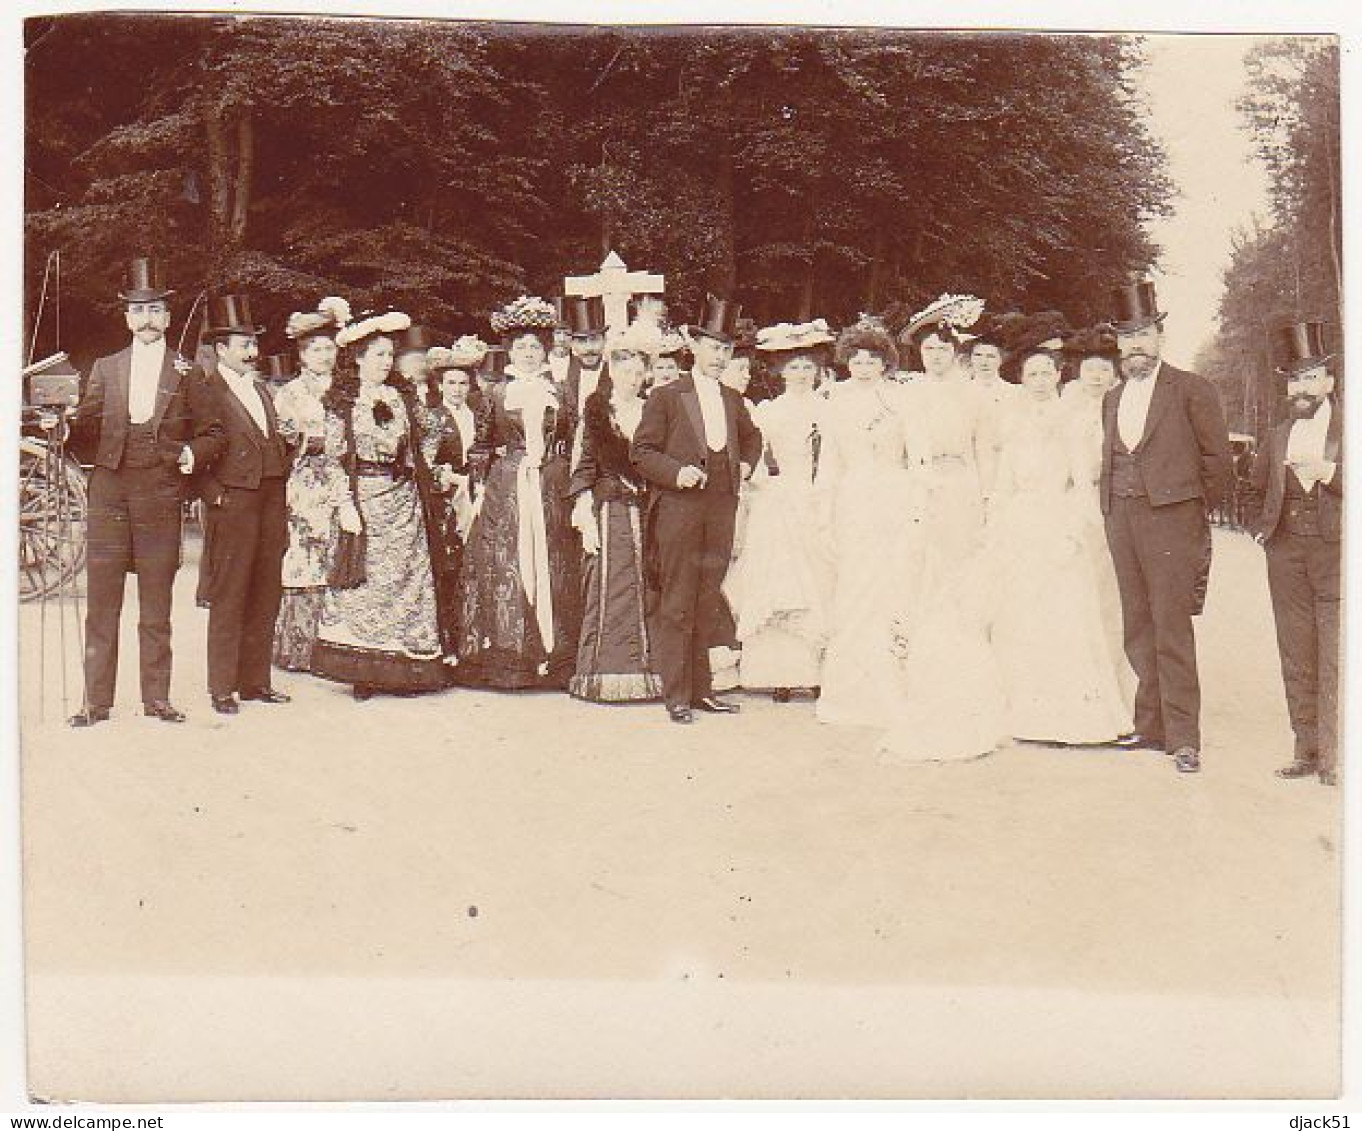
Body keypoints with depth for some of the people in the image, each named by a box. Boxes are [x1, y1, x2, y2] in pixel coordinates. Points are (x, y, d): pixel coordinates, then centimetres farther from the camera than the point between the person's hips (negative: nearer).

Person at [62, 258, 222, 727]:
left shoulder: (185, 372, 9)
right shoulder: (105, 369, 13)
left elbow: (212, 433, 11)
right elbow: (88, 428, 11)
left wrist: (192, 453, -7)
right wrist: (63, 426, -9)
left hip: (161, 498, -1)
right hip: (108, 494, 1)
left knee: (156, 604, 4)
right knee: (101, 600, 0)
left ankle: (157, 698, 11)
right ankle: (97, 700, 5)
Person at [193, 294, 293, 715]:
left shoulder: (262, 389, 18)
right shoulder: (206, 393, -6)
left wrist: (282, 492, 14)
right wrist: (213, 494, -14)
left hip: (271, 503, 7)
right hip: (233, 506, -7)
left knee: (265, 598, 9)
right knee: (228, 599, -3)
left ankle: (254, 681, 17)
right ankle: (222, 688, 3)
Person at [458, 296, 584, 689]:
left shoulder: (561, 395, 10)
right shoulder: (496, 395, 7)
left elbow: (574, 448, 10)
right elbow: (480, 448, 10)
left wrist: (576, 492, 3)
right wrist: (480, 488, 2)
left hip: (552, 490, 1)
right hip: (504, 490, -1)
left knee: (554, 568, 0)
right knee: (502, 566, -4)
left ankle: (553, 654, 6)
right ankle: (504, 657, 1)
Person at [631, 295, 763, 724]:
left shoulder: (732, 400, 16)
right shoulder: (666, 397, 0)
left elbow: (752, 437, 34)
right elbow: (641, 449, -2)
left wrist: (746, 464, 16)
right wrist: (676, 472, -15)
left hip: (722, 510, 5)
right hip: (678, 508, -5)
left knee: (708, 602, 8)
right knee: (677, 604, -4)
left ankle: (702, 689, 15)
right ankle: (677, 696, 2)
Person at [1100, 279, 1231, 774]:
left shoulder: (1191, 389, -1)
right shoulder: (1113, 398, 17)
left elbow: (1217, 457, 1)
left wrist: (1188, 508, 3)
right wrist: (1113, 507, 10)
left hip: (1169, 516, -6)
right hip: (1121, 519, 6)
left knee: (1172, 628, -9)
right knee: (1138, 629, 7)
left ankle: (1183, 736, -7)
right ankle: (1151, 727, 13)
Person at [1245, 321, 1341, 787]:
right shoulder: (1278, 436, 15)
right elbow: (1257, 491, 28)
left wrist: (1326, 471, -18)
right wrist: (1261, 530, 16)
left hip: (1338, 554, -5)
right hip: (1286, 553, 5)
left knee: (1335, 657, -7)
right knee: (1296, 657, 7)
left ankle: (1332, 756, -3)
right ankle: (1306, 751, 14)